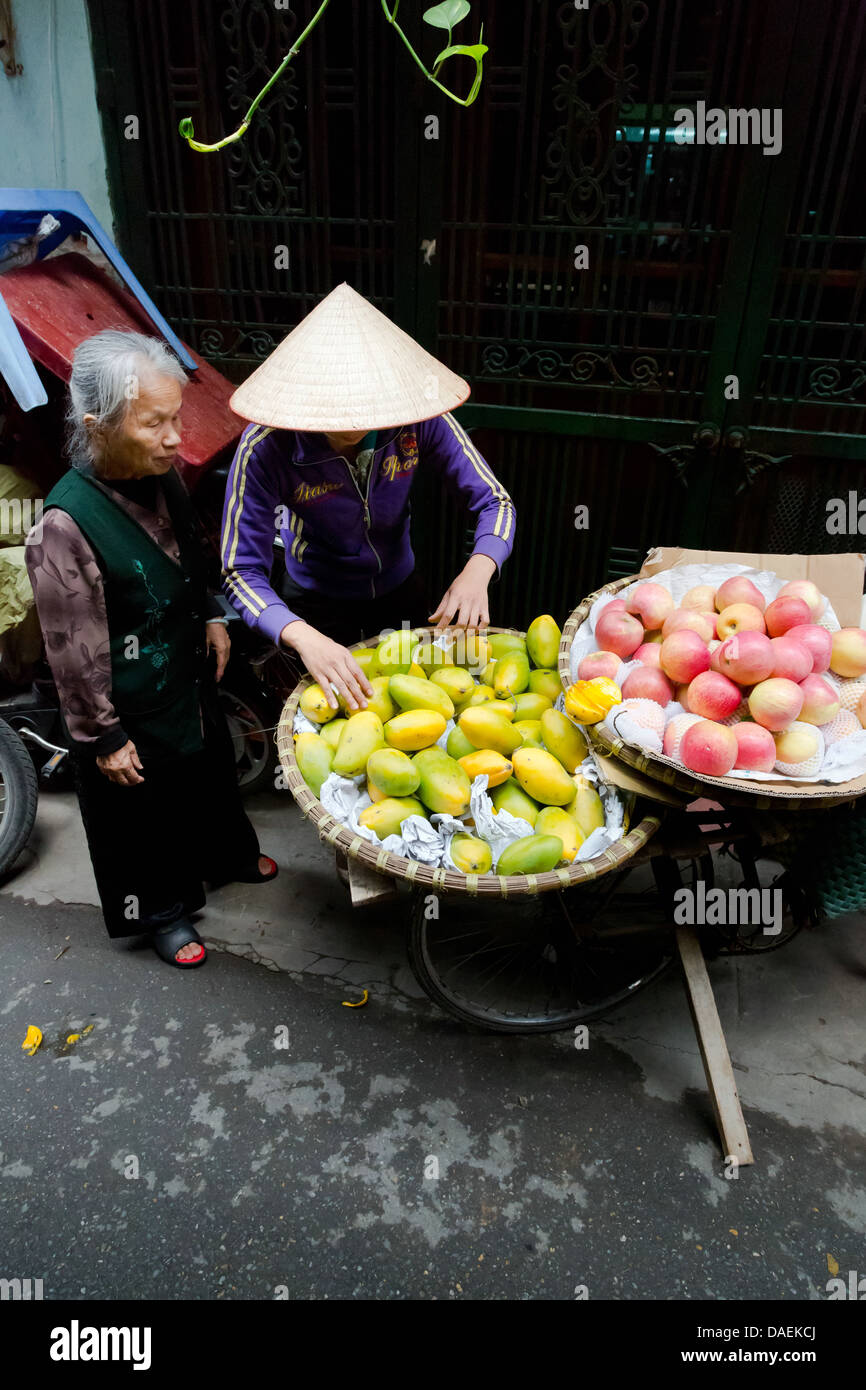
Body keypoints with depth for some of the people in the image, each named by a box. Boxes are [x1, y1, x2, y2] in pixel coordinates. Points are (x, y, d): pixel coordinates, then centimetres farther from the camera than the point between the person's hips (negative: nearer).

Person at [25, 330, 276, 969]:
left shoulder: (164, 478, -6)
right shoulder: (65, 526, -29)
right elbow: (75, 651, -22)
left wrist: (212, 617, 3)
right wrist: (103, 737, -15)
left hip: (192, 675, 8)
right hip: (132, 707, -7)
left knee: (213, 770, 28)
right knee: (145, 812, 15)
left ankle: (228, 855, 56)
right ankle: (162, 911, 40)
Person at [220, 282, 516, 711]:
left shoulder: (418, 418, -25)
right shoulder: (266, 449, -31)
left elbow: (495, 502, -18)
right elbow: (242, 571, -30)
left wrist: (476, 573, -39)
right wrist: (304, 638, -49)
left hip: (401, 593, 3)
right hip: (317, 607, -2)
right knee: (329, 710, 22)